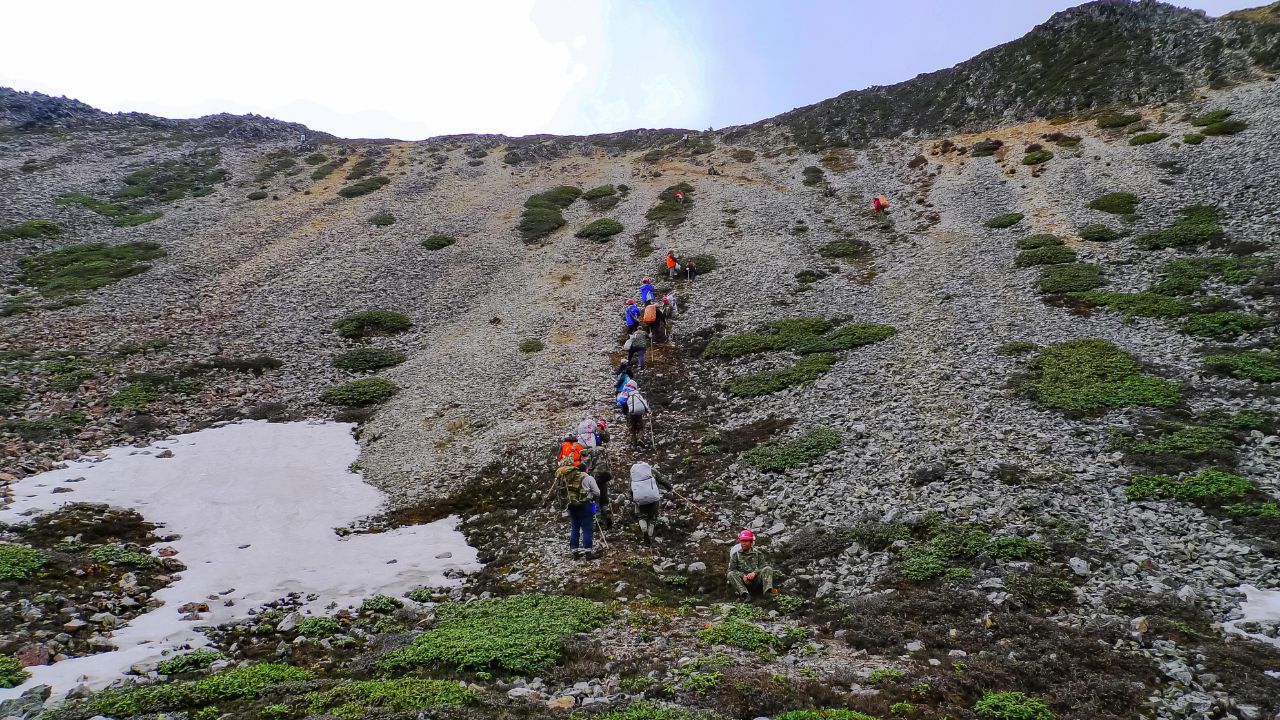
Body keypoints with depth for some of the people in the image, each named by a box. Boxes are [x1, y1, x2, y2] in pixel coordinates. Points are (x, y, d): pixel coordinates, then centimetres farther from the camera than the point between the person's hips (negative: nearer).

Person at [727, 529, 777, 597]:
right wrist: (743, 576, -16)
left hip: (756, 580, 1)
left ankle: (767, 590, -41)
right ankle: (744, 593, -47)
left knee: (768, 569, -20)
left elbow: (762, 566, 2)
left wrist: (754, 573, -18)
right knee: (731, 574, -27)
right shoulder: (736, 554, 9)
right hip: (743, 582, -1)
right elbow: (732, 569, 2)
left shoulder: (757, 553, 12)